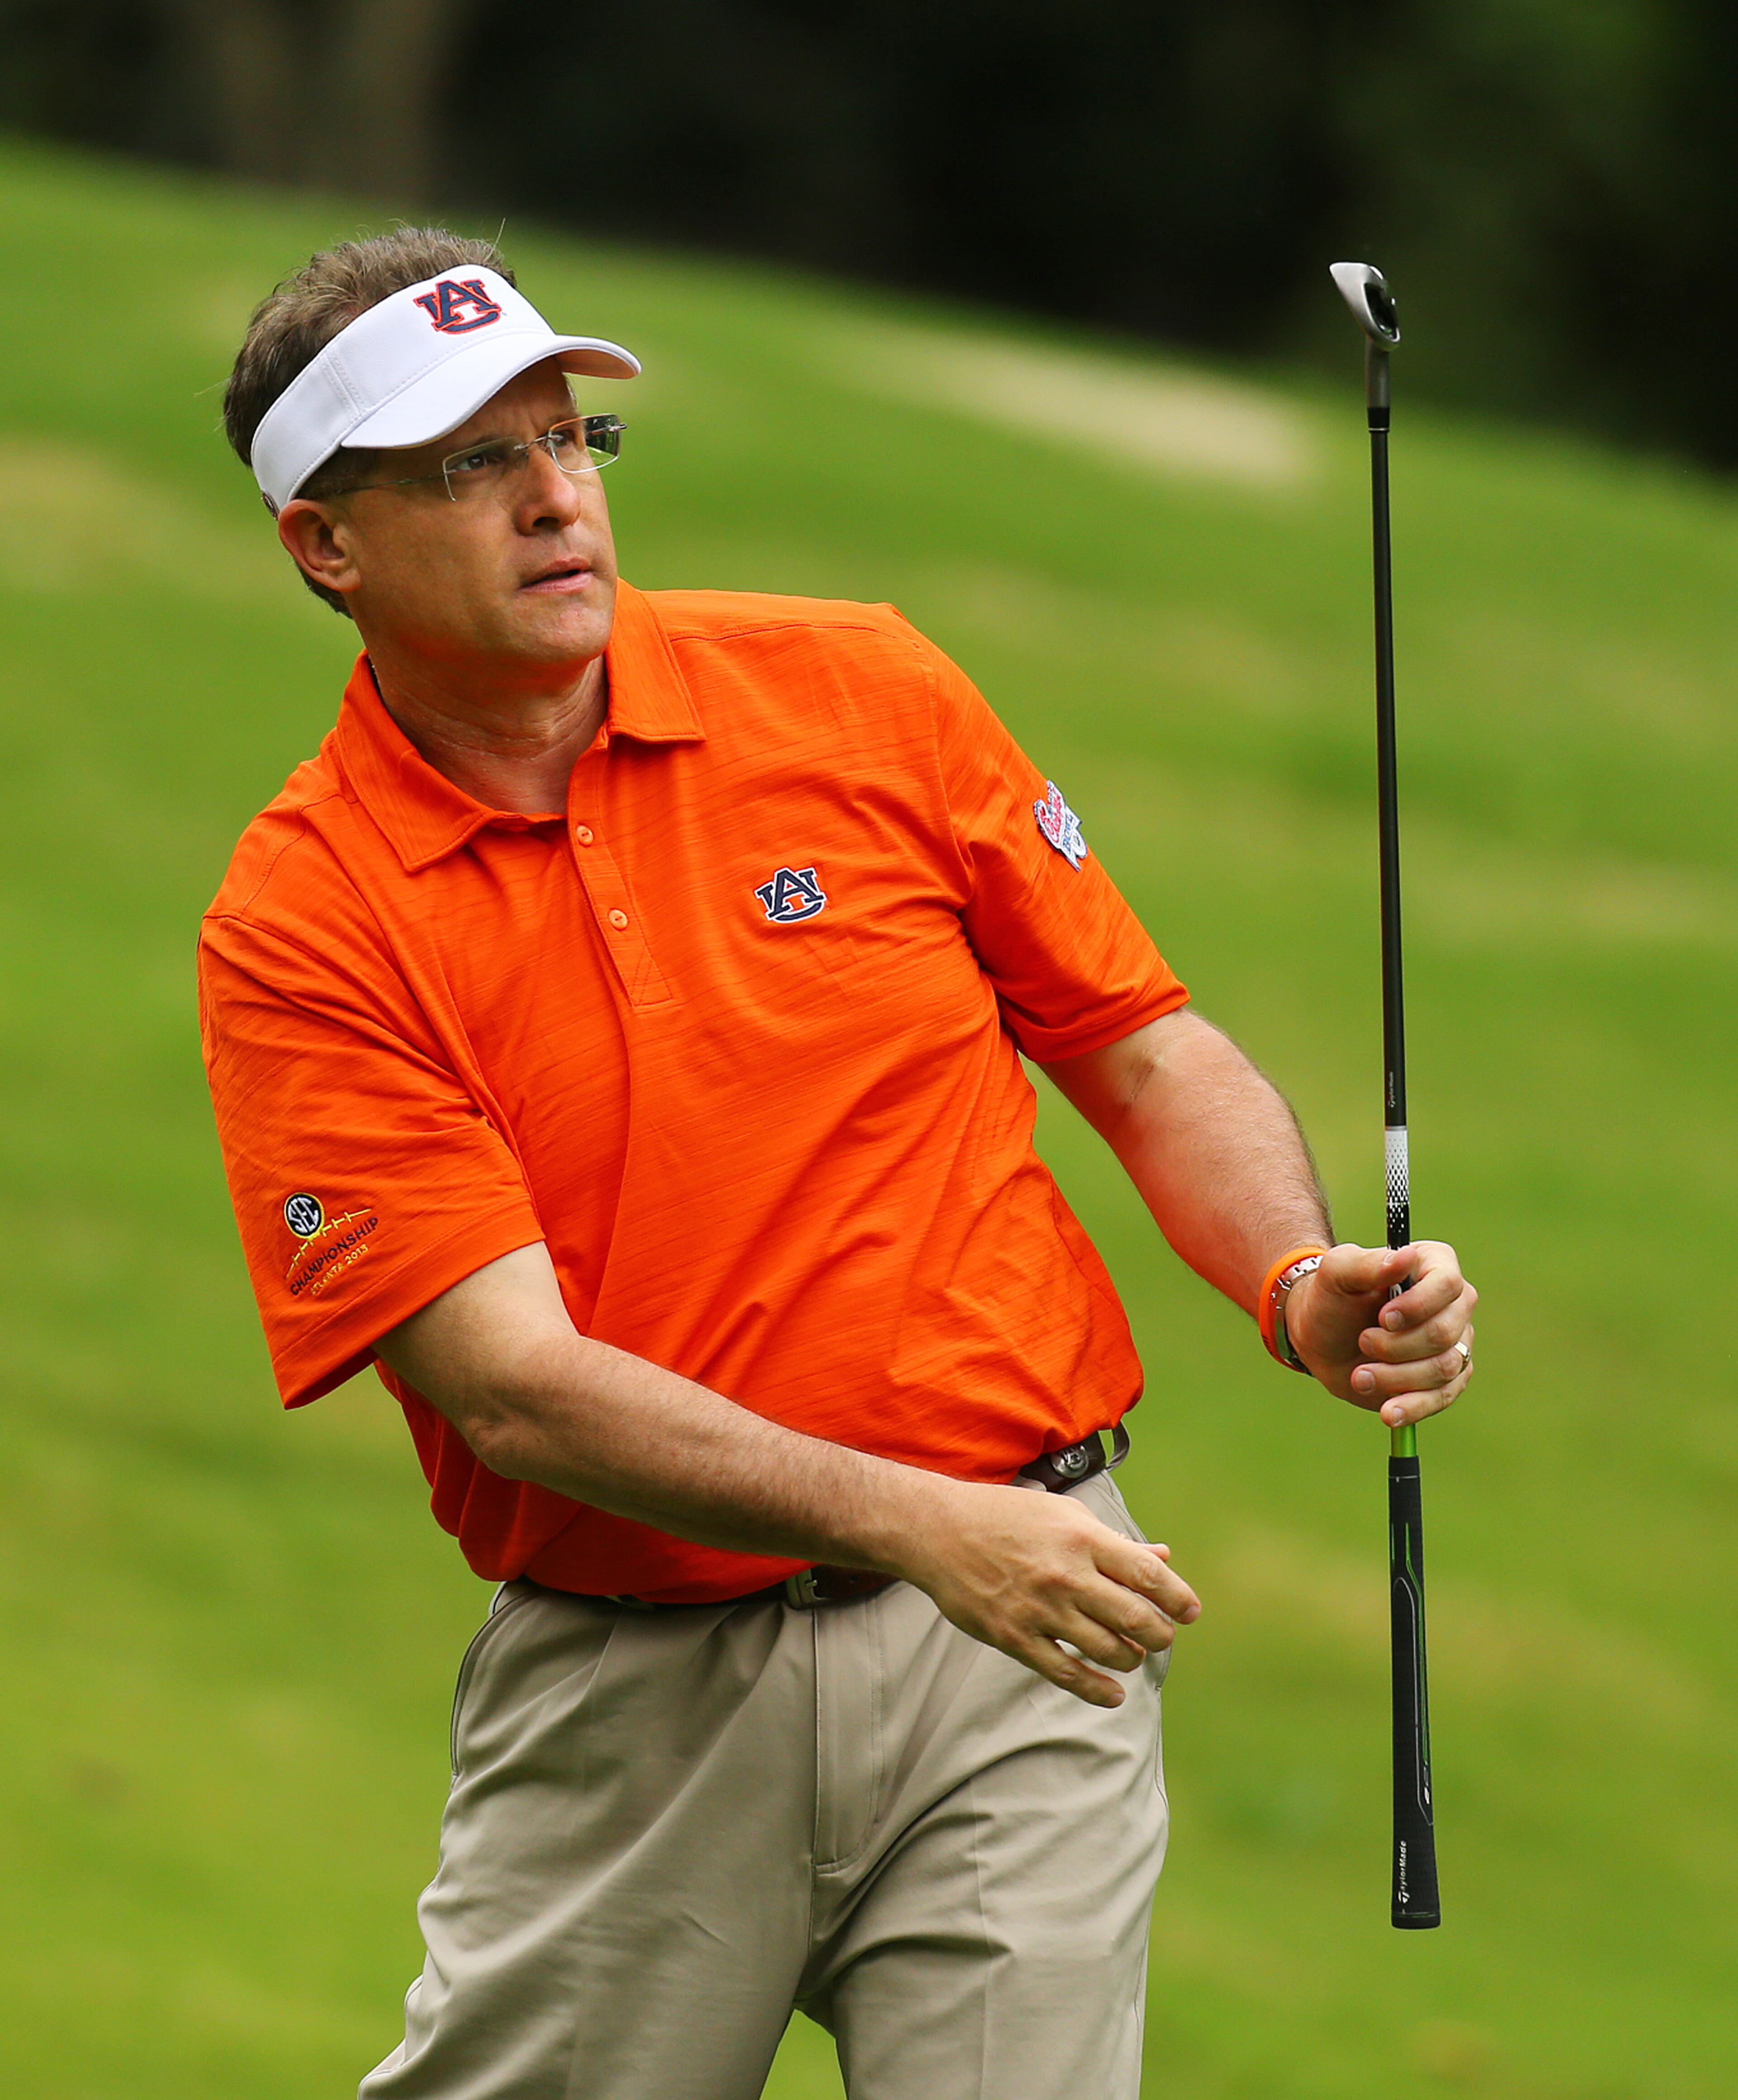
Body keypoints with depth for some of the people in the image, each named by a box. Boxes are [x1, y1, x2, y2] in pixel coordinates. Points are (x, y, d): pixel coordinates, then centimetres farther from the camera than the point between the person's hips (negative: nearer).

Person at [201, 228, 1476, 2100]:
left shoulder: (860, 690, 3)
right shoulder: (303, 932, -6)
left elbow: (1148, 1055, 10)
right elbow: (513, 1381, -14)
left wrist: (1302, 1291, -11)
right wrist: (913, 1526, -26)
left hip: (1015, 1633, 1)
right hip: (620, 1696, -1)